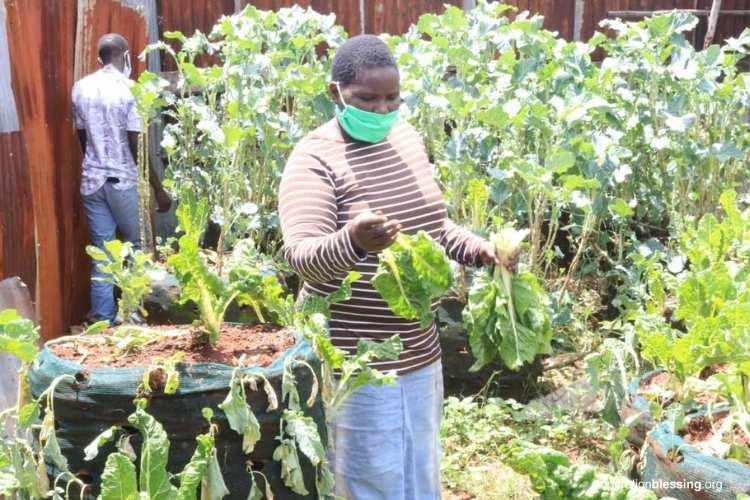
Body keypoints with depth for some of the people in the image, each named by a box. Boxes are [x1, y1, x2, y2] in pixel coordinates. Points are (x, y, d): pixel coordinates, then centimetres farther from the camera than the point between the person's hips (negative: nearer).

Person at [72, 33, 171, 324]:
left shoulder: (81, 88, 5)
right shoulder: (129, 90, -12)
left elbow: (82, 138, 14)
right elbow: (138, 147, -14)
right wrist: (158, 188, -8)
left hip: (91, 181, 5)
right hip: (123, 181, -5)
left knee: (101, 254, 8)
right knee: (137, 249, 12)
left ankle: (103, 320, 10)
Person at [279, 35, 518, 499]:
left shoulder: (407, 137, 6)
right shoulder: (316, 158, -16)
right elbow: (302, 256, -27)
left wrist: (482, 250, 2)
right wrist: (351, 241, -47)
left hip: (418, 349, 7)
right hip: (356, 360, -7)